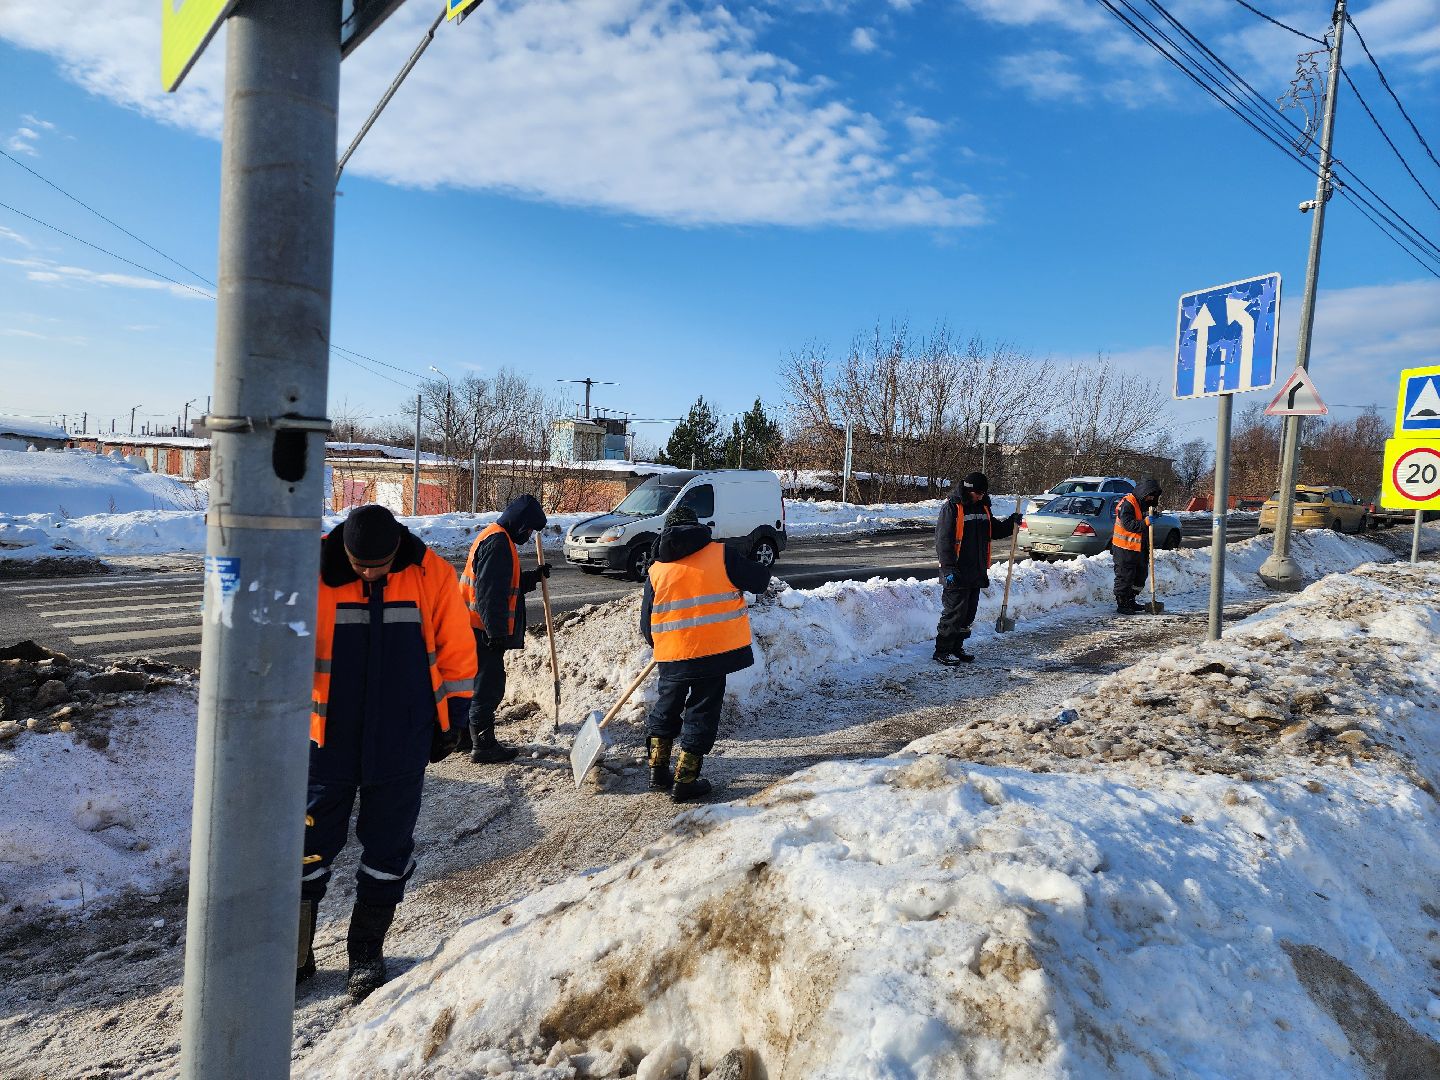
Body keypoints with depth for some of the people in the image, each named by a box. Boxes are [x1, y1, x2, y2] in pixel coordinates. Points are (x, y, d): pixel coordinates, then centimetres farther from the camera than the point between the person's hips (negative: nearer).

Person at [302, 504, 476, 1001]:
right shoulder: (314, 572, -10)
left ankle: (367, 950, 27)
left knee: (387, 846, 9)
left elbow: (456, 652, 1)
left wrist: (450, 721, 5)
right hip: (329, 740, 0)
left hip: (402, 745, 0)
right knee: (310, 845, 9)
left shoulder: (432, 575, -9)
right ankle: (295, 951, 29)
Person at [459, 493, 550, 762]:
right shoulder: (498, 543, -18)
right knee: (489, 686, -3)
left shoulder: (497, 538, 16)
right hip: (484, 630, -11)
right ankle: (483, 746, 5)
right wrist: (497, 632, -23)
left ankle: (467, 736, 31)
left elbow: (508, 584, 24)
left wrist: (535, 576, 13)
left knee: (478, 683, 19)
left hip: (479, 630, 11)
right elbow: (490, 594, -24)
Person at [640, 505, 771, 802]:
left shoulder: (657, 569, 6)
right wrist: (761, 571, 24)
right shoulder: (721, 555, -3)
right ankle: (685, 782, 10)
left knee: (667, 707, 22)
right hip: (715, 651, -2)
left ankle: (658, 771, 25)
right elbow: (759, 581, 1)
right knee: (702, 711, 8)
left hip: (672, 655, 3)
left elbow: (646, 621, 9)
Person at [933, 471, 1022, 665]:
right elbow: (943, 540, -15)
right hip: (957, 574, -8)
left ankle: (956, 647, 25)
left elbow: (994, 531, 26)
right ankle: (942, 651, 4)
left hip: (976, 573, 8)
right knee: (954, 612, -5)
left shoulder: (983, 507, 13)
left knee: (968, 614, 13)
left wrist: (1011, 523, 6)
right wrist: (949, 569, -20)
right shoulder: (952, 507, -11)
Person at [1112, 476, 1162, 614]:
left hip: (1139, 548, 9)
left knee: (1141, 575, 14)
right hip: (1125, 548, -9)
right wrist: (1145, 522, -32)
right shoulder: (1127, 503, -16)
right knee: (1124, 577, -4)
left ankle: (1130, 601, 25)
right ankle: (1121, 604, 3)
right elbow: (1128, 524, -25)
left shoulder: (1145, 503, 14)